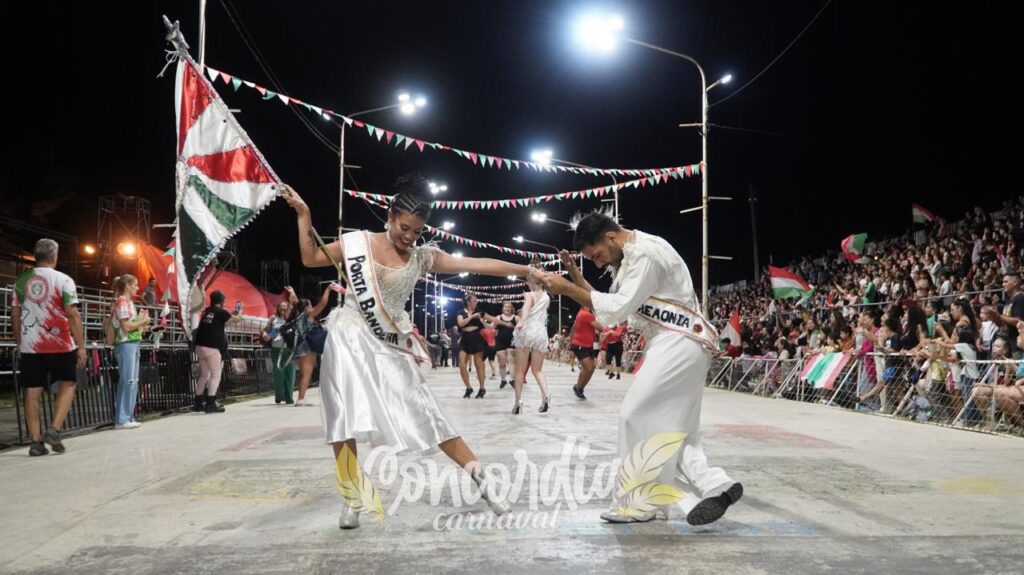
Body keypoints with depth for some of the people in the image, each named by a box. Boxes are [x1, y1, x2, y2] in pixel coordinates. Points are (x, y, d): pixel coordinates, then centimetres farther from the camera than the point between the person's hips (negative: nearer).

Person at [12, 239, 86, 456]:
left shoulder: (21, 281, 7)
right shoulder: (63, 280, -6)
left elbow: (15, 315, 11)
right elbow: (73, 315, -11)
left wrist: (18, 344, 22)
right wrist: (81, 346, -7)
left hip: (29, 346, 3)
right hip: (59, 344, -3)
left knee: (32, 392, 6)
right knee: (67, 385, 12)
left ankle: (36, 441, 7)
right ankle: (54, 429, -3)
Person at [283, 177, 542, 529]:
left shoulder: (423, 258, 0)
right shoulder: (359, 242, -1)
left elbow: (479, 265, -3)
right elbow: (310, 258, 7)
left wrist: (528, 271, -5)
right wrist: (303, 214, -2)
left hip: (388, 345, 1)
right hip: (349, 339, 0)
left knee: (423, 413, -1)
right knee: (345, 416, -4)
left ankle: (481, 479, 7)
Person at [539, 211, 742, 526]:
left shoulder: (646, 252, -16)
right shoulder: (631, 258, 17)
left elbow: (616, 309, -20)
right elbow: (606, 305, 15)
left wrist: (565, 288, -17)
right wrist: (574, 275, 4)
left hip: (679, 344, -11)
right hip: (675, 345, 11)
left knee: (635, 416, -9)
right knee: (671, 428, 9)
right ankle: (716, 486, 9)